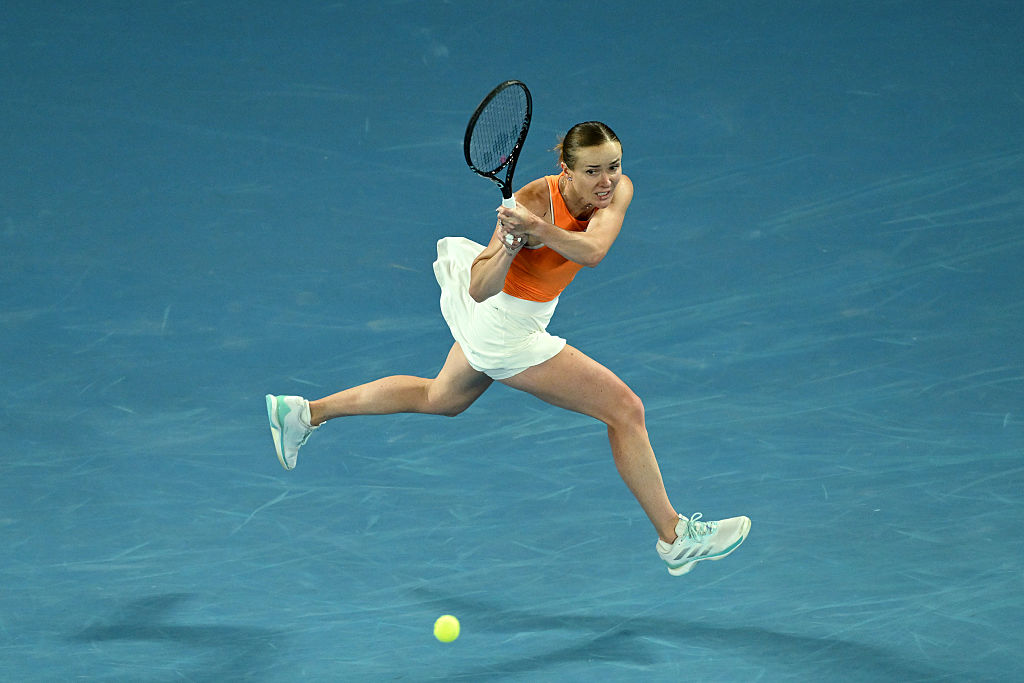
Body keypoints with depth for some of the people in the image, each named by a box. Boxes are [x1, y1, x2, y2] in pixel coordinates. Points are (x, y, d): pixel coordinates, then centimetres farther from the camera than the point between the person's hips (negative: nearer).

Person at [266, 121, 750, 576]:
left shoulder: (617, 189, -14)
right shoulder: (535, 200, -31)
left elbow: (592, 251, -33)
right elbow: (481, 289, -33)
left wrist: (539, 229, -49)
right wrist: (508, 246, -51)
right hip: (506, 328, -8)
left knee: (440, 400, 29)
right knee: (625, 409, -6)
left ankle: (304, 413, 40)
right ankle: (675, 538, 8)